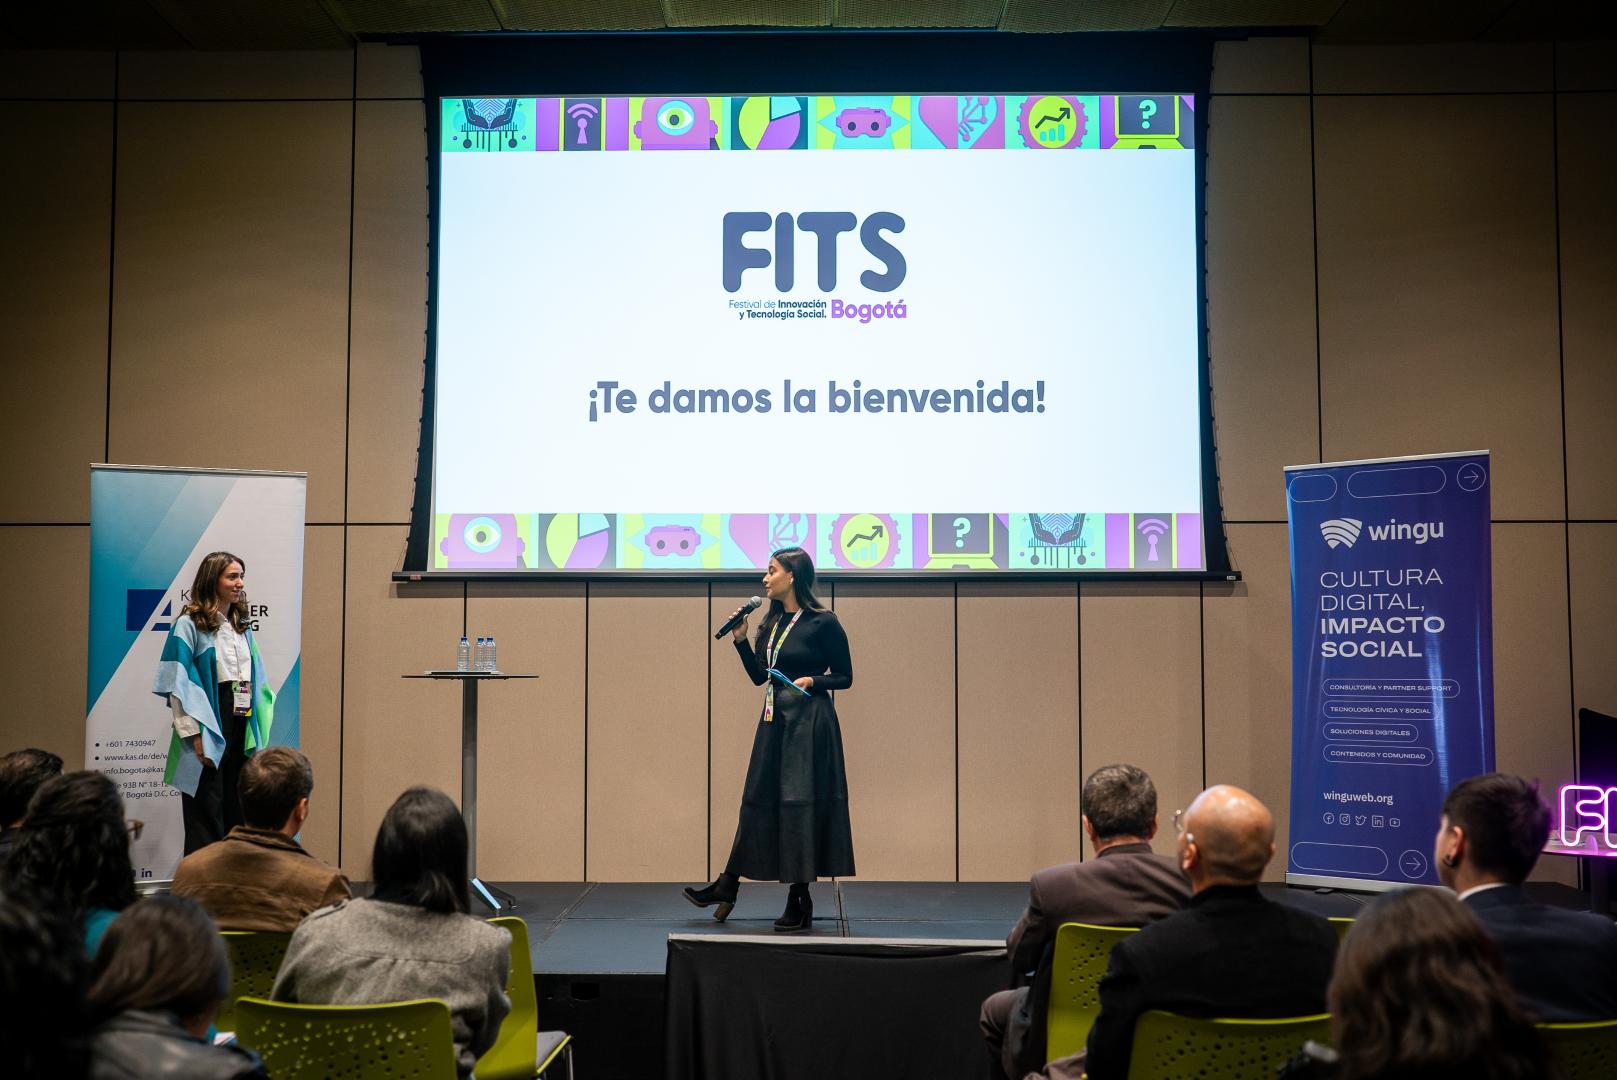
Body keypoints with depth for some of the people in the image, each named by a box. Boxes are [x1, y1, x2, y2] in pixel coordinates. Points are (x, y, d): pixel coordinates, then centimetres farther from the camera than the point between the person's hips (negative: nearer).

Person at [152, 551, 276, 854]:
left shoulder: (242, 626, 14)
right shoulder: (189, 624, -5)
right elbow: (178, 683, -11)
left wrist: (258, 732, 8)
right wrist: (194, 734, -18)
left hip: (242, 728, 6)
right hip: (208, 730, -6)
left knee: (238, 812, 9)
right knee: (207, 814, -1)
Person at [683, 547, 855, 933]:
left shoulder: (823, 622, -10)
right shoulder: (773, 622, 11)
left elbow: (845, 677, -5)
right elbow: (758, 676, 14)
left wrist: (814, 680, -21)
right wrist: (740, 639, 5)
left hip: (809, 723, -7)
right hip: (774, 721, 7)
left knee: (801, 806, -2)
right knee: (758, 800, 12)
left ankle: (800, 901, 8)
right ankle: (727, 886, 19)